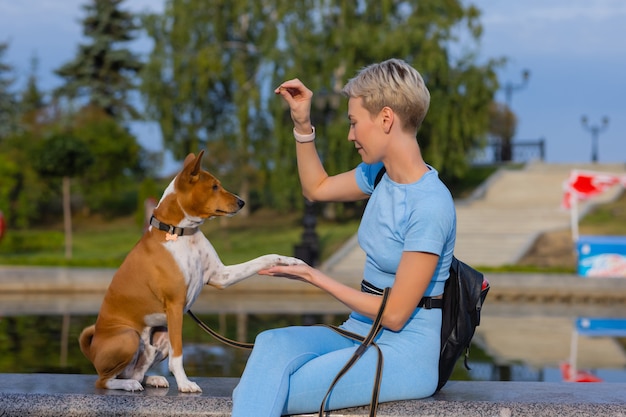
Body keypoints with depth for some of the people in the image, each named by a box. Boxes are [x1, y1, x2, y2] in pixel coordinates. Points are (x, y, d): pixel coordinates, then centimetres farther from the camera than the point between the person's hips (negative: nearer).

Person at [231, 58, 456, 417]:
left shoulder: (430, 205, -19)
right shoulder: (380, 173, 7)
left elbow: (395, 314, -17)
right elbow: (317, 188, 29)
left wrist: (315, 277, -8)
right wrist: (302, 122, 16)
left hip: (406, 352, -7)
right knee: (272, 343, -25)